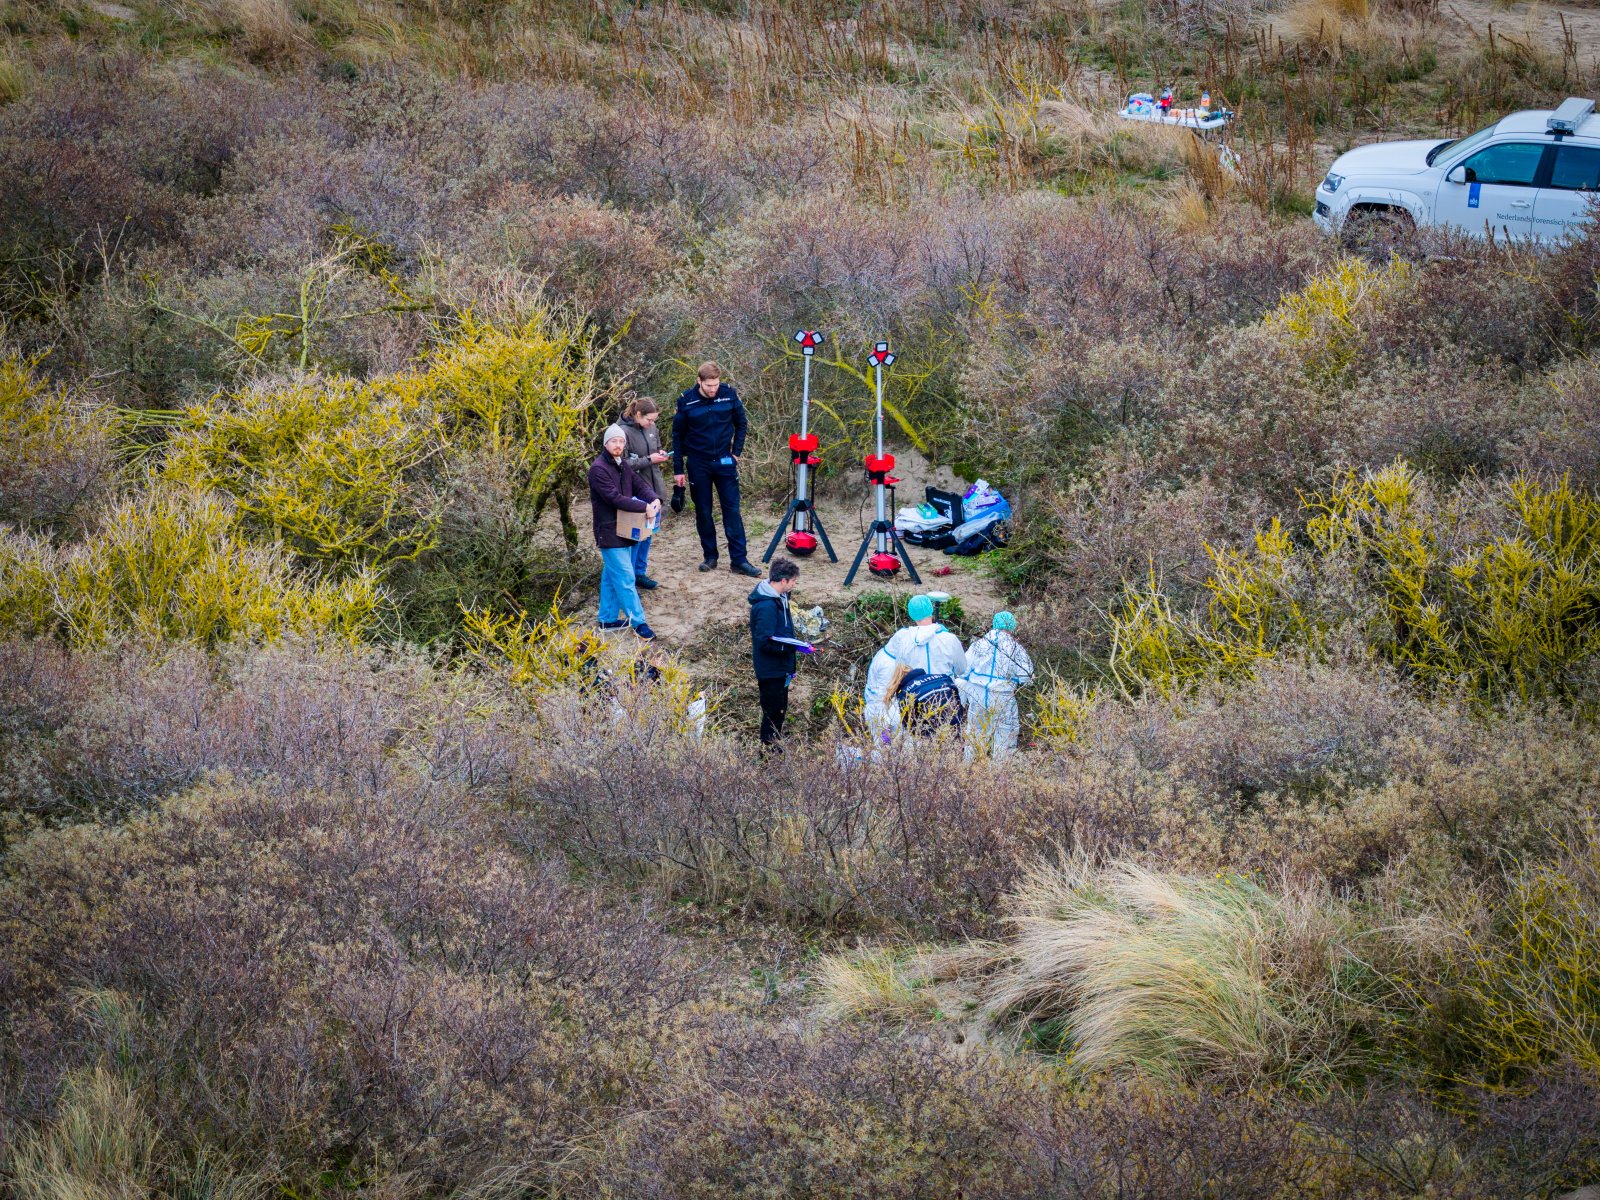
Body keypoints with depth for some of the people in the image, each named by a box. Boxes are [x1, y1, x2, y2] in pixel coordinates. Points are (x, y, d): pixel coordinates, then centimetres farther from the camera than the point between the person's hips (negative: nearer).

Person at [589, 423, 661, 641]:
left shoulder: (623, 465, 10)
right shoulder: (599, 469, -18)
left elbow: (639, 485, 6)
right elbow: (615, 498, -25)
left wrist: (654, 499, -16)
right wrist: (644, 508, -26)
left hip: (624, 529, 9)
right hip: (609, 531, -9)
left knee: (611, 577, 16)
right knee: (625, 578, -6)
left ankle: (608, 619, 25)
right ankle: (638, 622, -4)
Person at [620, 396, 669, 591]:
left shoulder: (651, 428, 3)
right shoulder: (624, 432, -18)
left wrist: (660, 454, -2)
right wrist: (649, 460, -21)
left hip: (653, 488, 7)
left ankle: (640, 573, 27)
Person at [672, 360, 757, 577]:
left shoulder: (729, 395, -8)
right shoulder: (687, 401, -10)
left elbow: (741, 424, 7)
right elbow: (678, 435, -1)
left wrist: (736, 452, -1)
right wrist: (678, 469, -1)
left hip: (724, 462, 0)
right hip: (698, 464, 0)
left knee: (732, 510, -3)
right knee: (703, 512, 7)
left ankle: (739, 560, -2)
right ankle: (710, 557, 19)